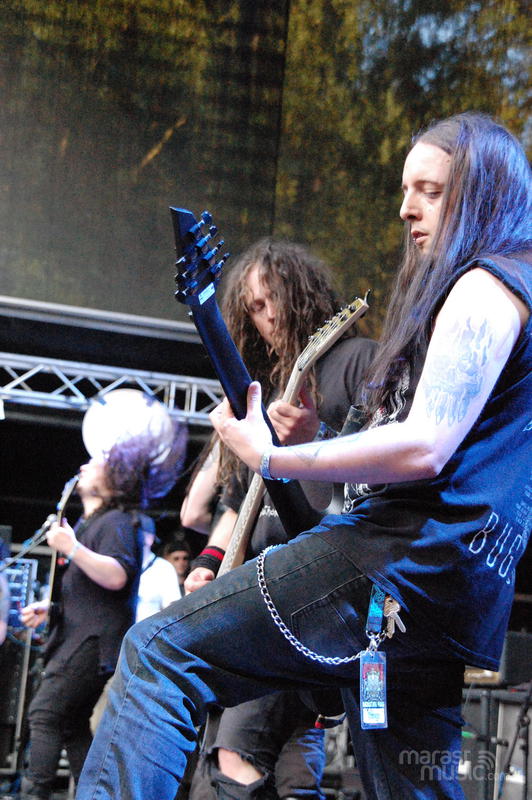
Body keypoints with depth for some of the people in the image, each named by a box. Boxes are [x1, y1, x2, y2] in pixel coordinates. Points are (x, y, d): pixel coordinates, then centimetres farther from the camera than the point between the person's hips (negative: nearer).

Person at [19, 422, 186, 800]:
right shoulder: (87, 524, 25)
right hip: (78, 636, 11)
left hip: (93, 639, -11)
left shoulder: (116, 522, -8)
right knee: (72, 724, 9)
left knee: (45, 713, -16)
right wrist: (49, 606, 19)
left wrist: (71, 548, -27)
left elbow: (116, 576, -24)